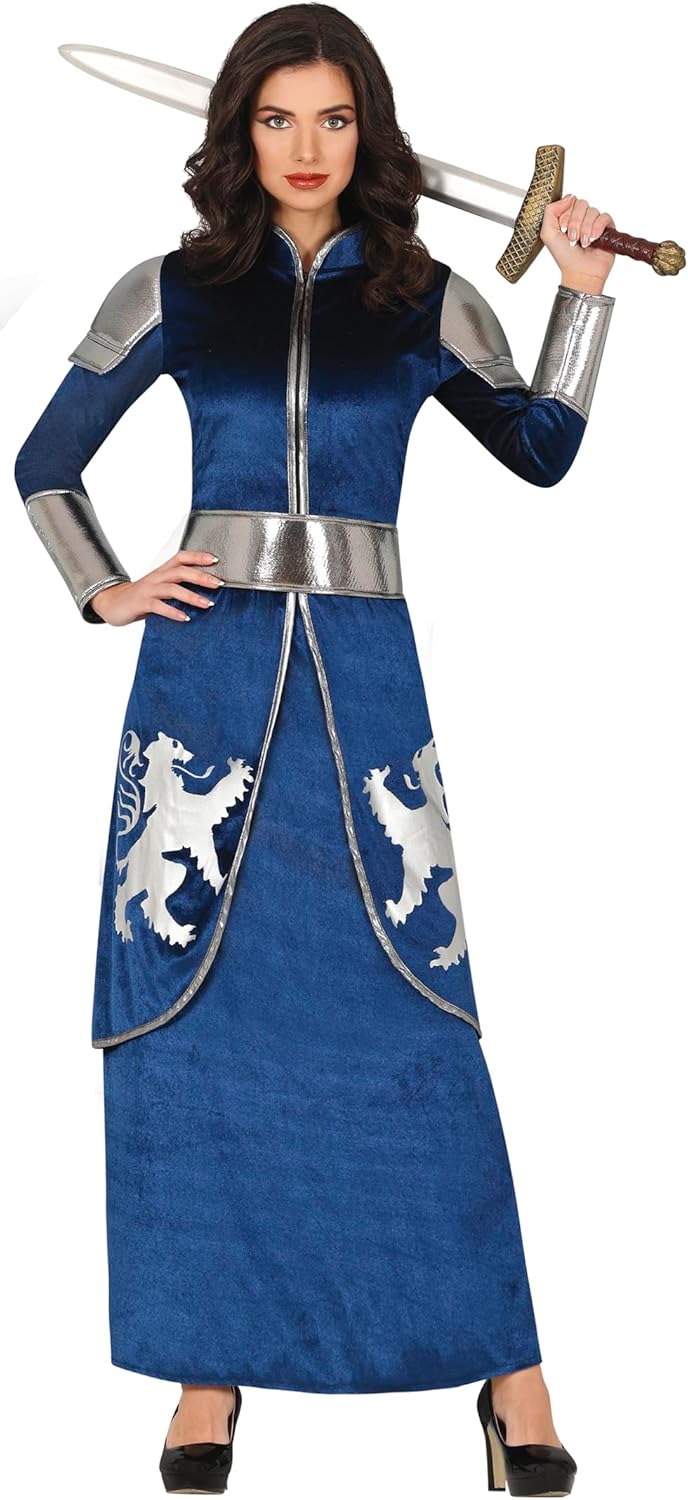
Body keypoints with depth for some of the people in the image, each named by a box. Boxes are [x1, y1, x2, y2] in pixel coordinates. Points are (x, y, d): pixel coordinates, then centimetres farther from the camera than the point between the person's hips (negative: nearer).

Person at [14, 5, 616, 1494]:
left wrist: (584, 291, 8)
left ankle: (508, 1368, 5)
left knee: (415, 1015, -3)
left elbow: (542, 450, 17)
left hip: (363, 673, 0)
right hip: (207, 666, 1)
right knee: (193, 1009, 2)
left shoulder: (427, 299, 8)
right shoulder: (172, 294, 7)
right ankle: (211, 1369, 14)